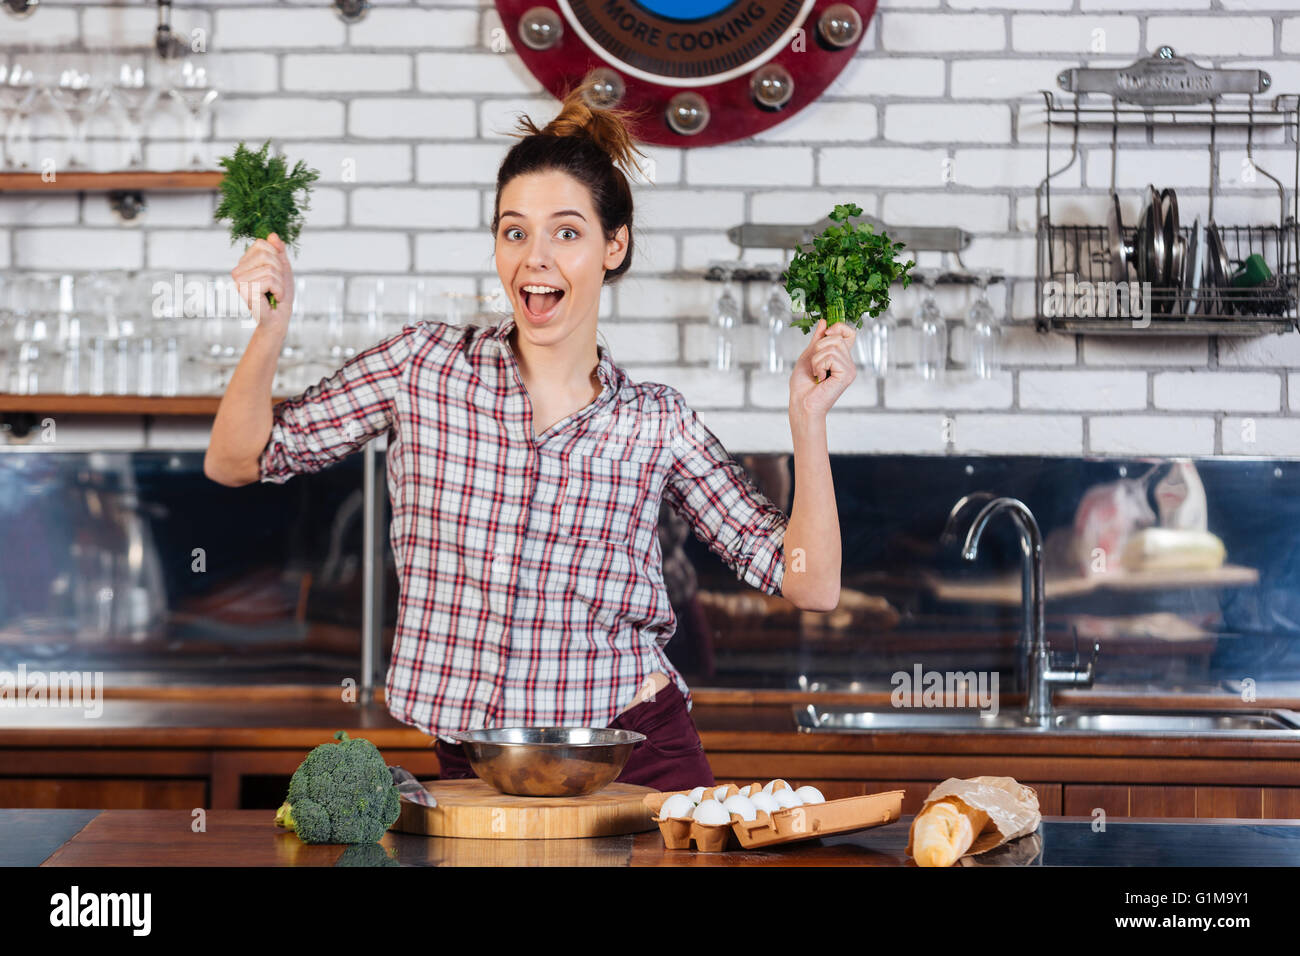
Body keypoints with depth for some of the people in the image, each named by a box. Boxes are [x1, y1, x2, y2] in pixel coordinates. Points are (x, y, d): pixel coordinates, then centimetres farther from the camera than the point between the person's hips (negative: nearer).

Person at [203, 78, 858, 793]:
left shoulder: (656, 423, 2)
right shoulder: (425, 365, 0)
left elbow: (808, 585, 1)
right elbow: (236, 461, 1)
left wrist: (807, 417, -9)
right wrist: (270, 328, -15)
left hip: (638, 760, 0)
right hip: (474, 770, 0)